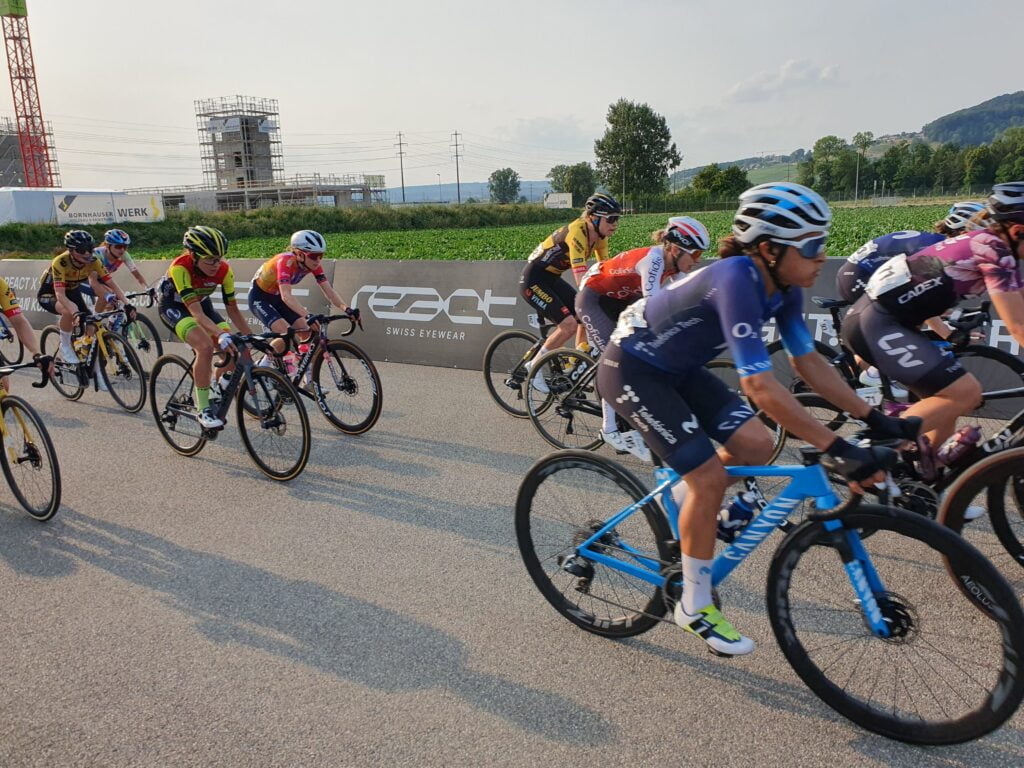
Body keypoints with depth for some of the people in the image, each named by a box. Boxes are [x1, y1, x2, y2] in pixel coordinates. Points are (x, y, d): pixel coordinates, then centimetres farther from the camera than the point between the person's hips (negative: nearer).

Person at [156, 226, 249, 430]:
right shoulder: (180, 268, -36)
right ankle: (203, 409, -18)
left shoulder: (224, 270, -23)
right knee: (206, 346, -31)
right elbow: (196, 313, -42)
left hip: (201, 302, 5)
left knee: (233, 349, -12)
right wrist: (221, 334, -57)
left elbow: (233, 309, -14)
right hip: (173, 305, -5)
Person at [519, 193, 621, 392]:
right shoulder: (577, 232, -28)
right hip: (533, 280, -9)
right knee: (569, 324, -18)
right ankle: (533, 367, -3)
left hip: (552, 279, 9)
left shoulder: (599, 236, -1)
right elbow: (582, 278, -36)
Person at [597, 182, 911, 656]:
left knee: (756, 446, -4)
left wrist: (874, 418, -5)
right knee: (710, 479, -12)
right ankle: (695, 607, 7)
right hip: (631, 368, -8)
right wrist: (839, 451, -37)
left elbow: (808, 360, 1)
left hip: (677, 367, 8)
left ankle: (684, 497, 25)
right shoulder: (736, 281, -33)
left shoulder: (782, 284, -6)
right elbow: (760, 387, -38)